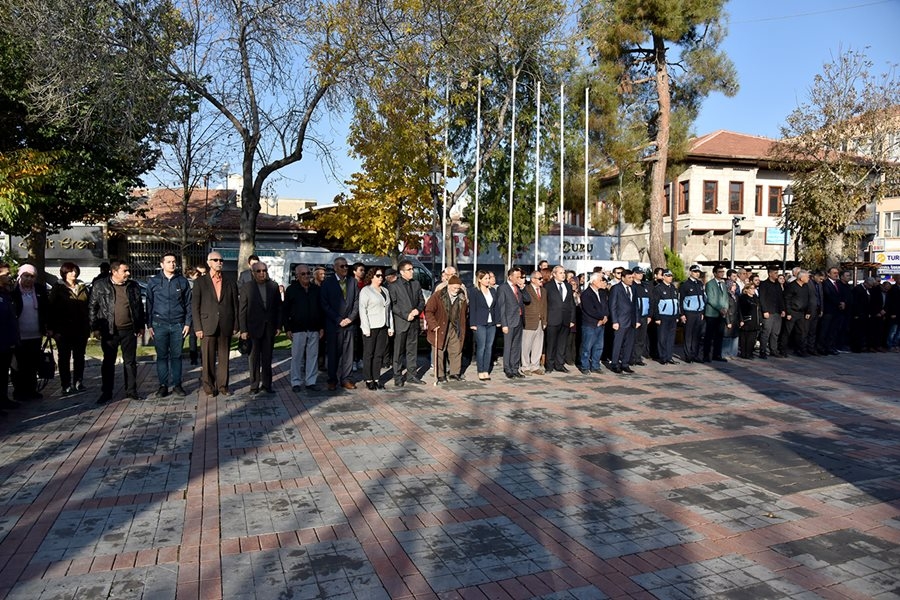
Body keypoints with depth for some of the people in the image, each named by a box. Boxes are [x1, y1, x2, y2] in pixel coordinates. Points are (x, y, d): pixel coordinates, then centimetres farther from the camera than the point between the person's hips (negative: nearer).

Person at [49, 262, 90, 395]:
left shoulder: (82, 288, 10)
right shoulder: (58, 288, -1)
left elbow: (88, 308, 12)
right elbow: (52, 309, -4)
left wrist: (88, 327, 7)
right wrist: (53, 329, -11)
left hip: (81, 329, 4)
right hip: (64, 330, -4)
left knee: (79, 357, 10)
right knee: (65, 358, 4)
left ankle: (78, 383, 19)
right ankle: (66, 386, 9)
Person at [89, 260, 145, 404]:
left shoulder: (133, 286, 6)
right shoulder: (100, 286, -1)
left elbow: (140, 306, 13)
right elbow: (92, 307, 2)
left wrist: (141, 326, 10)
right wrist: (95, 327, -3)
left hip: (129, 330, 2)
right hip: (109, 331, -2)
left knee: (130, 362, 7)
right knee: (108, 362, 7)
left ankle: (131, 391, 16)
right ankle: (106, 393, 16)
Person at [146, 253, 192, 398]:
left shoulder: (183, 281, 5)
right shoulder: (153, 281, 4)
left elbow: (188, 304, 7)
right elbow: (149, 304, 7)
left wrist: (187, 323, 1)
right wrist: (149, 325, 2)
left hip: (178, 325, 0)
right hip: (159, 324, 0)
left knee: (176, 356, 6)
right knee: (162, 356, 4)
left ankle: (177, 385, 13)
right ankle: (163, 386, 11)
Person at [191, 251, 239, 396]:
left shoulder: (230, 282, 10)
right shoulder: (200, 282, 5)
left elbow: (235, 305, 10)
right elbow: (194, 306, 1)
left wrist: (235, 326, 4)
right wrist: (198, 328, -6)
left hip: (226, 327, 2)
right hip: (207, 326, -2)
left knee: (224, 358, 6)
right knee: (208, 359, 2)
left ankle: (223, 386, 15)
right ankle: (209, 387, 12)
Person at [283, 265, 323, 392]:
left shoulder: (316, 289, 9)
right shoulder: (291, 289, 0)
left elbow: (321, 309, 13)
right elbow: (285, 310, 0)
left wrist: (321, 327, 8)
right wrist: (288, 328, -5)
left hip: (314, 329, 3)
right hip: (298, 329, -3)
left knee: (313, 356, 5)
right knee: (297, 357, 1)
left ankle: (310, 381, 14)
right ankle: (296, 382, 11)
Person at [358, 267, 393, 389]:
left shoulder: (385, 290, 16)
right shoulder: (365, 291, -3)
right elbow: (362, 310, -9)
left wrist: (391, 327, 12)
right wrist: (366, 328, -15)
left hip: (383, 327, 6)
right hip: (371, 327, -6)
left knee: (379, 354, 7)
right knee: (368, 354, 0)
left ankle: (377, 378, 14)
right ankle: (368, 379, 6)